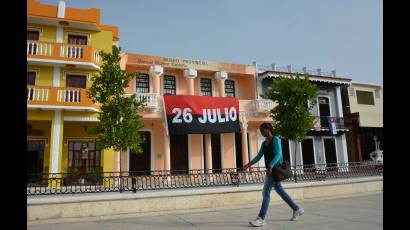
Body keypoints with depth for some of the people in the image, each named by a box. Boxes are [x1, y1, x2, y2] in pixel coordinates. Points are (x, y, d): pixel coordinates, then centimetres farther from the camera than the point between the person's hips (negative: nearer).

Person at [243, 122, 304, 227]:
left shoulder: (275, 139, -7)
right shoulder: (264, 143, 16)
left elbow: (278, 155, -18)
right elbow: (259, 156, 11)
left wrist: (270, 166, -31)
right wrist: (249, 164, -2)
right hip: (270, 170, 8)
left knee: (266, 192, -12)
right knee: (280, 191, 15)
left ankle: (261, 219, -11)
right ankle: (297, 209, 30)